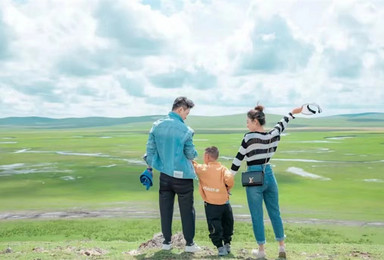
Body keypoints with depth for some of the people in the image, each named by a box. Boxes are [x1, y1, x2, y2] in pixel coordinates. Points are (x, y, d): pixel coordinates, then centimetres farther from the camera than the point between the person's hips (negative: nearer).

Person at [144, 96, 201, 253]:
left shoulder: (157, 125, -1)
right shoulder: (185, 130, -15)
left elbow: (150, 148, 4)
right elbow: (191, 154, -5)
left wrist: (150, 166, 17)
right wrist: (193, 154, 17)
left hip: (164, 174, 5)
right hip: (182, 175, -4)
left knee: (165, 208, 13)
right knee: (187, 210, 8)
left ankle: (167, 241, 22)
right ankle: (189, 243, 15)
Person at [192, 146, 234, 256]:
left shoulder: (202, 168, -4)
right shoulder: (223, 168, 0)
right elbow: (229, 178, -15)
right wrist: (227, 188, 1)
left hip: (211, 205, -3)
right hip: (225, 203, 3)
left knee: (215, 227, 4)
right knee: (227, 225, 20)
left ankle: (220, 247, -2)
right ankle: (227, 244, 27)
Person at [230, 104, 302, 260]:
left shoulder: (249, 137, -12)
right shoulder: (273, 134, 3)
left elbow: (239, 158, -8)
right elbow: (282, 124, 24)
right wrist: (293, 113, 42)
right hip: (269, 175, 5)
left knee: (257, 216, 4)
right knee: (275, 213, 14)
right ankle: (282, 247, 20)